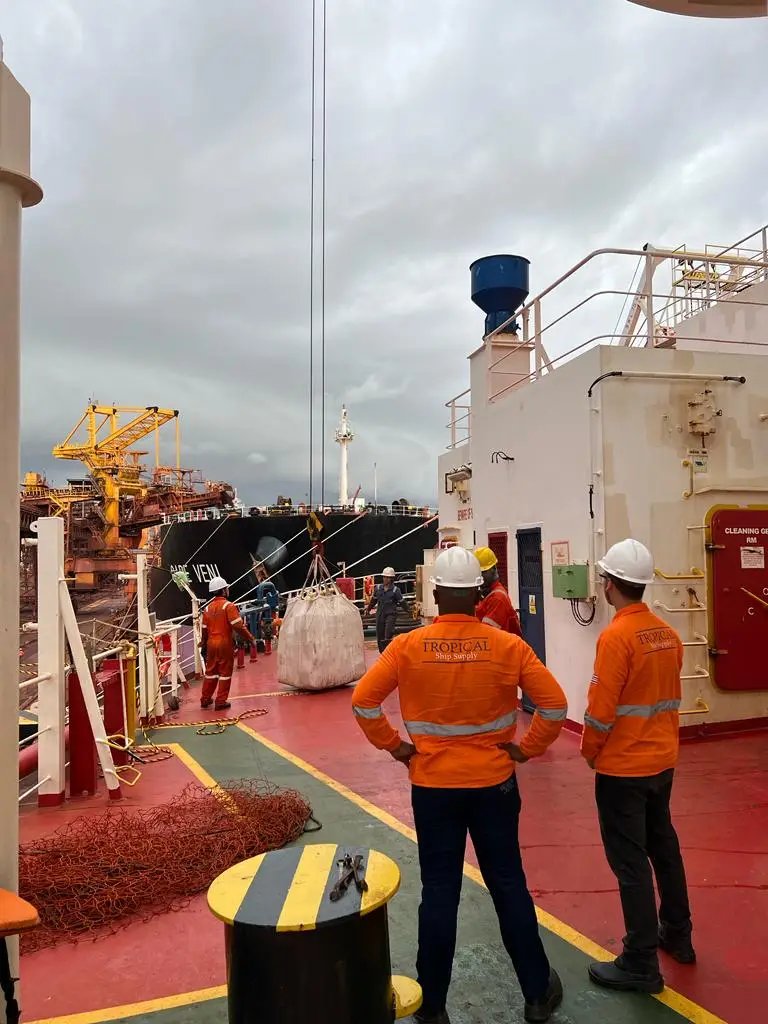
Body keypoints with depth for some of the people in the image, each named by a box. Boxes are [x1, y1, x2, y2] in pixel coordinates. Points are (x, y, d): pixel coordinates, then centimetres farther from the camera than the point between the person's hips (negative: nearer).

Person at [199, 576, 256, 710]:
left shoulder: (208, 608, 9)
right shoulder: (228, 606, -12)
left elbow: (204, 630, 14)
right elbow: (238, 626, -18)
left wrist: (204, 646, 25)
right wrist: (251, 639, -10)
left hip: (211, 643, 6)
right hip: (225, 643, -6)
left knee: (211, 671, 17)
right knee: (225, 673, 3)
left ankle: (205, 699, 25)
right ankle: (221, 702, 6)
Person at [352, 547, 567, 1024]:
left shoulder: (408, 646, -12)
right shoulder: (507, 645, -11)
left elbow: (363, 701, -10)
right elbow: (555, 703, -10)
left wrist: (395, 745, -1)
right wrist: (527, 748, 0)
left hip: (433, 786, 0)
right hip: (494, 783, 1)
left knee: (439, 893, 12)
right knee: (509, 885, 17)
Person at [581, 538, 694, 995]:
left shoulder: (616, 636, -22)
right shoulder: (668, 633, 1)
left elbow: (601, 708, -21)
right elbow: (669, 697, 10)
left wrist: (590, 751, -4)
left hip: (623, 767, -8)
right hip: (663, 760, 8)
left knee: (630, 862, 3)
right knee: (663, 846, 22)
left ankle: (641, 965, 13)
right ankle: (678, 936, 37)